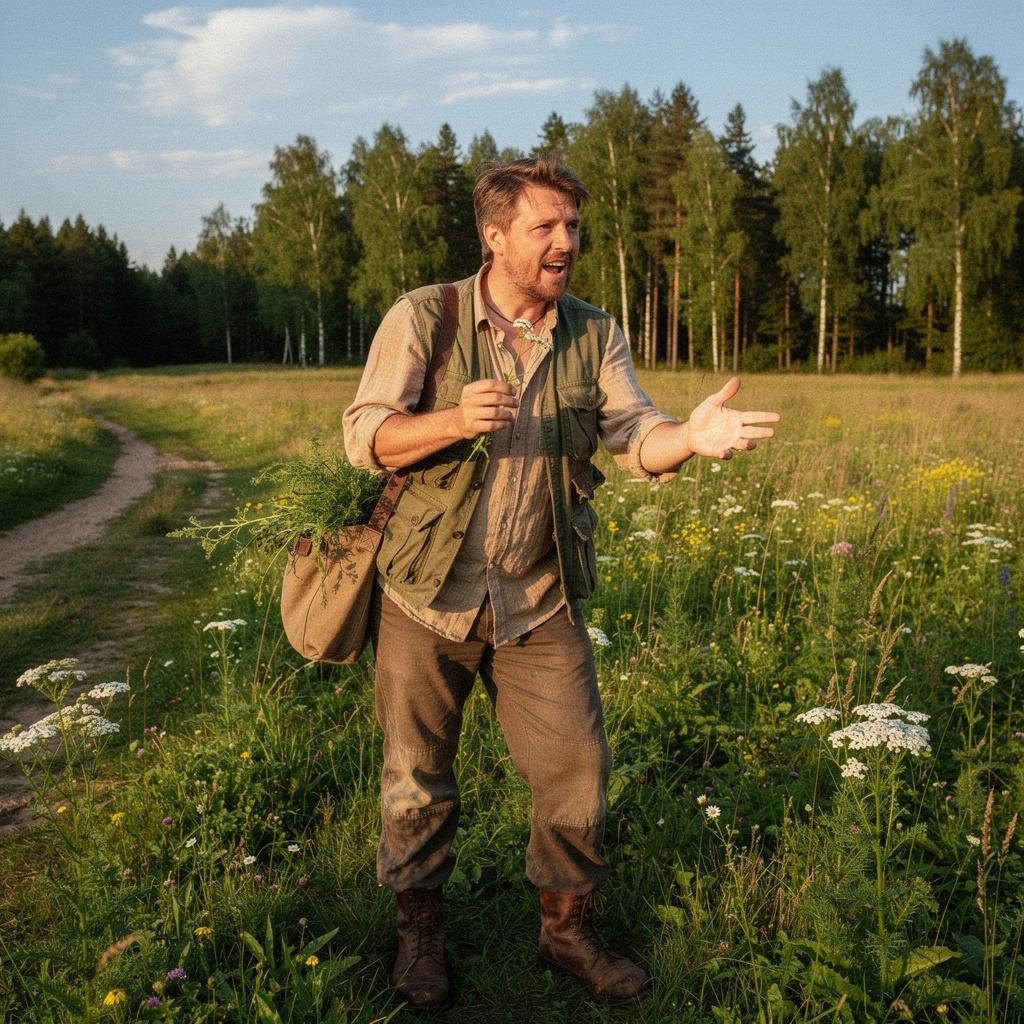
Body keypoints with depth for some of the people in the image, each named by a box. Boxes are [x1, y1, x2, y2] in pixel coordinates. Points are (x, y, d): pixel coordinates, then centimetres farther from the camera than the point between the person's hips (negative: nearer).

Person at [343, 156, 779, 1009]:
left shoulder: (595, 336, 2)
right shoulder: (422, 319, -7)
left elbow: (634, 437, -8)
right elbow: (364, 436, -10)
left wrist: (689, 436, -31)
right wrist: (455, 422, -29)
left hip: (540, 604, 2)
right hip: (429, 594, -2)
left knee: (576, 770, 6)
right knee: (418, 775, 11)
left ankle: (569, 928, 30)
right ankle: (420, 929, 34)